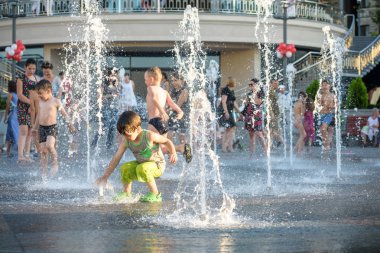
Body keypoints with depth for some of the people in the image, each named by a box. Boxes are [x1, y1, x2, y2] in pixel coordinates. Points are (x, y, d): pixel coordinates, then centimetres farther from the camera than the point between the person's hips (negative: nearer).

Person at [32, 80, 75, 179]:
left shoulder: (55, 101, -5)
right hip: (42, 128, 5)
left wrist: (69, 123, -4)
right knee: (43, 150, 2)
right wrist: (35, 127, 29)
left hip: (52, 127, -5)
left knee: (49, 145, -27)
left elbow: (64, 113, 1)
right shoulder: (40, 102, 11)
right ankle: (44, 172, 7)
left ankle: (55, 164, -7)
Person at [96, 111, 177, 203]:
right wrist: (105, 176, -8)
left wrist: (173, 153, -29)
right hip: (141, 164, 6)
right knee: (125, 167, -16)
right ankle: (127, 194, 3)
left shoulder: (149, 136, -22)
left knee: (142, 168, -34)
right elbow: (116, 158, -6)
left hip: (157, 166, -6)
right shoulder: (126, 142, -8)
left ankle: (156, 195, -20)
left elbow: (167, 141, -10)